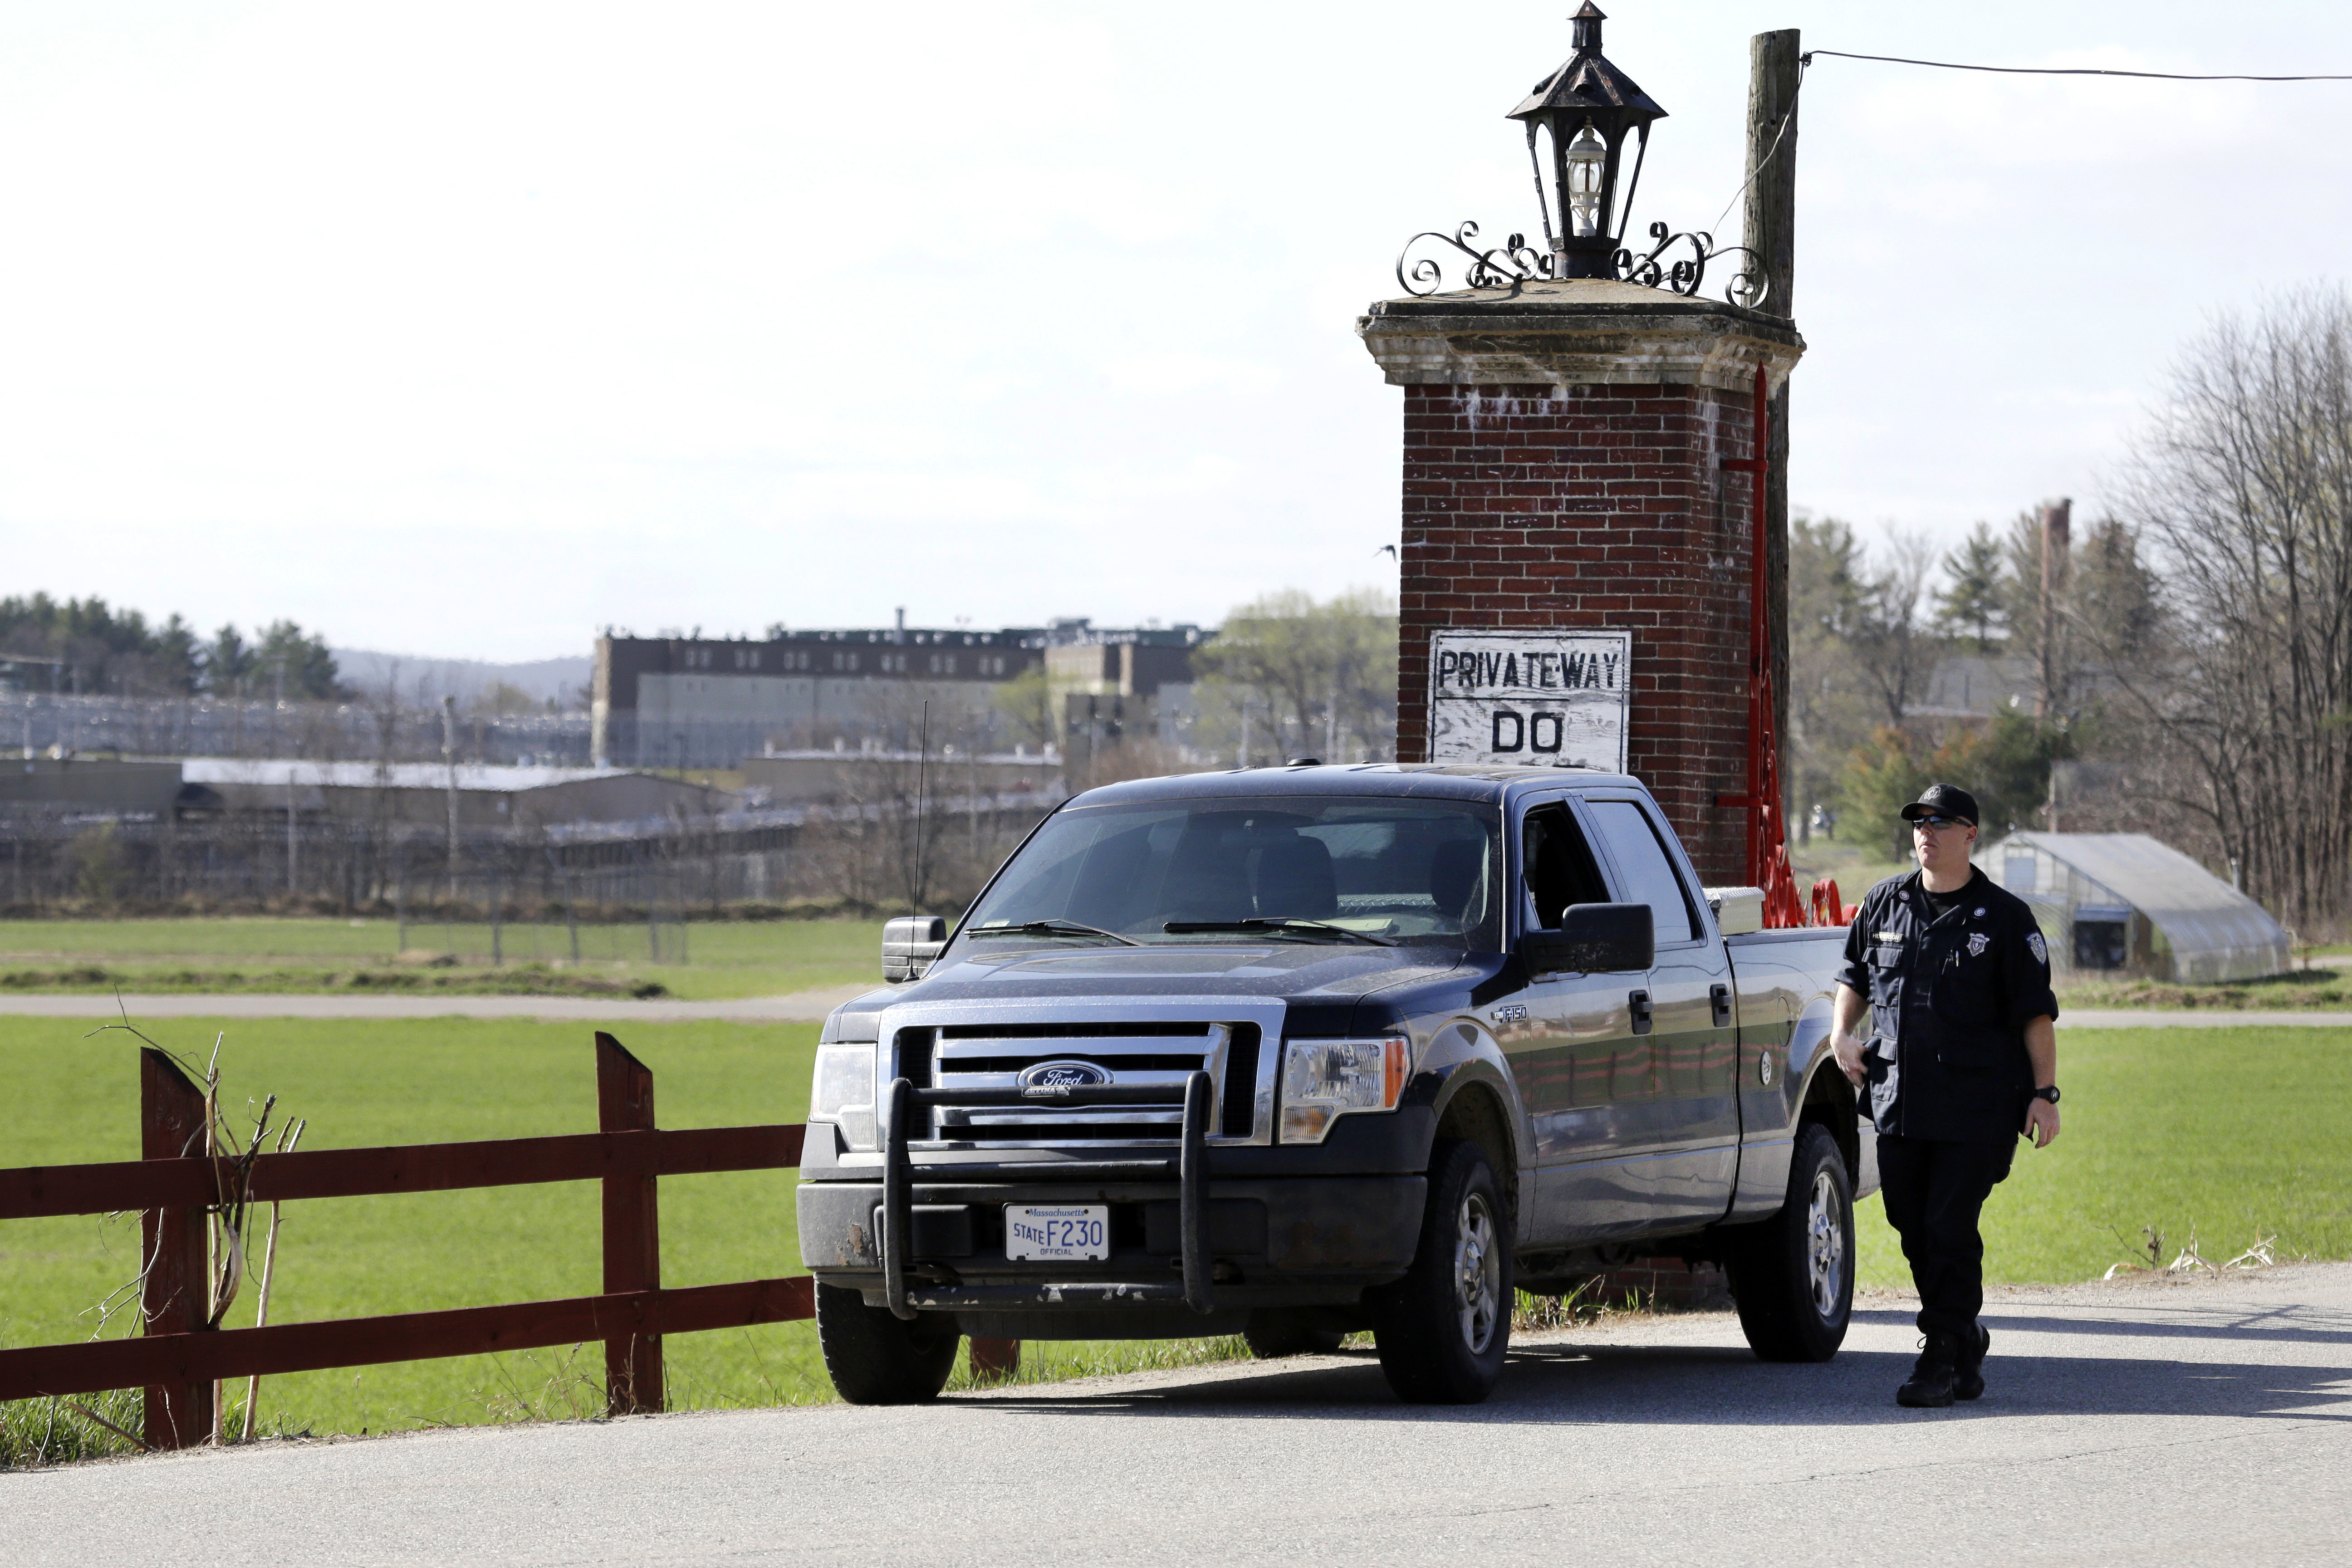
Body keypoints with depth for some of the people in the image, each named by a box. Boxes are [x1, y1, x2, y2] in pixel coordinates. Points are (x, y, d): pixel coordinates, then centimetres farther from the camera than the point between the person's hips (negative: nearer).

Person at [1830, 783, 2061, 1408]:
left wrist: (2044, 1093, -8)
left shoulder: (2003, 917, 0)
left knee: (1950, 1228, -9)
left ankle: (1941, 1358, -4)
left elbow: (2036, 1012, -1)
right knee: (1912, 1227, 7)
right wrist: (1843, 1032, 7)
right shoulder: (1885, 904, 11)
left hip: (1977, 1104, -5)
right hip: (1898, 1097, 5)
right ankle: (1965, 1336, 26)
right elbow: (1855, 975, 25)